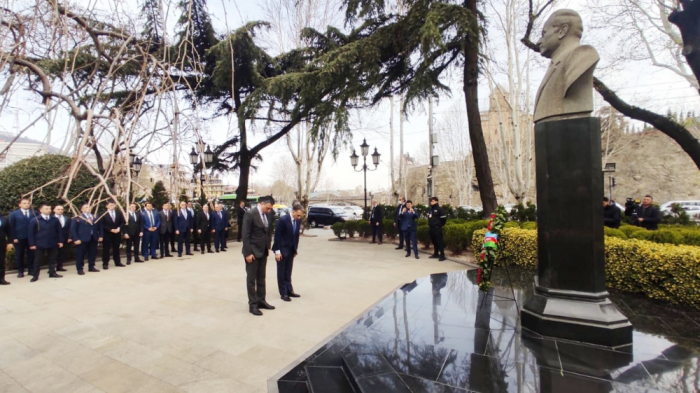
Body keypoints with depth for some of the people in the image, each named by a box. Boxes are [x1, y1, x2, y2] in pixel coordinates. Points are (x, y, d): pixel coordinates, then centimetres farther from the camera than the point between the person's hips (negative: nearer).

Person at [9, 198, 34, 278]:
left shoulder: (34, 213, 6)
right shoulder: (14, 214, 3)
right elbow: (11, 227, 0)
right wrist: (14, 238, -7)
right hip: (19, 238, 0)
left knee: (31, 254, 6)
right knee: (19, 255, 7)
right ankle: (20, 271, 15)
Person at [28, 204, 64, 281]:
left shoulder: (55, 220, 4)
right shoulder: (34, 220, -3)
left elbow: (59, 231, 7)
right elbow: (31, 233, -3)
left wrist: (60, 241, 2)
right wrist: (32, 244, -8)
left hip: (53, 244, 2)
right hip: (39, 244, -2)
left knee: (52, 259, 11)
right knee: (38, 260, 6)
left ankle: (52, 273, 21)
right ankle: (35, 276, 15)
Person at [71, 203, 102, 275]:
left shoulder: (95, 217, 13)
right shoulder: (77, 218, -3)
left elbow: (99, 227, 17)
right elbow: (73, 229, -6)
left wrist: (100, 236, 8)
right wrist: (76, 239, -13)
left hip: (93, 239, 5)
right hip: (82, 239, -5)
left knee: (93, 254, 9)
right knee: (80, 254, 2)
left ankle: (91, 267, 21)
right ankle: (80, 269, 12)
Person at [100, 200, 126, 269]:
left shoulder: (119, 213, 9)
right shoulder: (103, 214, -4)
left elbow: (122, 222, 7)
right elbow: (102, 225, -9)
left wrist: (119, 228, -10)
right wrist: (111, 230, -17)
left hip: (117, 234, 4)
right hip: (107, 234, -4)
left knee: (116, 248, 12)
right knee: (106, 249, 2)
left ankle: (117, 262, 19)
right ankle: (105, 264, 9)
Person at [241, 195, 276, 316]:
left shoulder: (268, 215, 4)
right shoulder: (250, 214, -16)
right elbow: (245, 235, -17)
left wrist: (268, 247, 8)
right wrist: (248, 253, -18)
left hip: (263, 251, 7)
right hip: (252, 251, -7)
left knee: (261, 278, 16)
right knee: (251, 279, 5)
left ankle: (261, 301, 27)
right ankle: (252, 305, 14)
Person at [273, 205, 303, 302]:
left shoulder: (298, 220, -1)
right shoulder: (283, 220, -20)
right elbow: (277, 236, -17)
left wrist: (295, 249, 9)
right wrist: (277, 251, -17)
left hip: (291, 250, 6)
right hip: (282, 249, -6)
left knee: (288, 272, 14)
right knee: (281, 272, 5)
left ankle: (289, 290, 23)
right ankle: (283, 293, 13)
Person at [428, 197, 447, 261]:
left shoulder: (439, 209, -8)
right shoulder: (431, 209, 17)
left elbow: (443, 218, -11)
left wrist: (440, 225, -2)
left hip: (437, 228, -8)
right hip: (431, 228, 8)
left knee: (439, 242, -7)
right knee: (433, 241, 12)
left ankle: (442, 255, -4)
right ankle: (436, 254, 22)